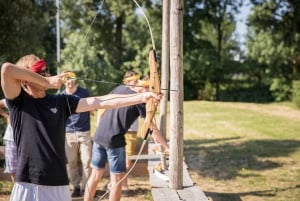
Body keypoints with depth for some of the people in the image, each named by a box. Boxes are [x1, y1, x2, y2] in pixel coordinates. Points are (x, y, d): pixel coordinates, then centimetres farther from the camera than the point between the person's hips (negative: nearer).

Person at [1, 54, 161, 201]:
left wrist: (141, 97, -4)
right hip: (27, 186, -3)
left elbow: (101, 102, 3)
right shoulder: (18, 102, -1)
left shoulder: (61, 101, 8)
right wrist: (47, 82, -10)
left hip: (58, 185, 3)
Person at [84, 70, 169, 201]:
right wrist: (166, 146, -1)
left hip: (99, 136, 7)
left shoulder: (118, 89, 11)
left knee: (95, 175, 16)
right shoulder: (140, 100, -6)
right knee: (117, 179, 4)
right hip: (114, 140, -6)